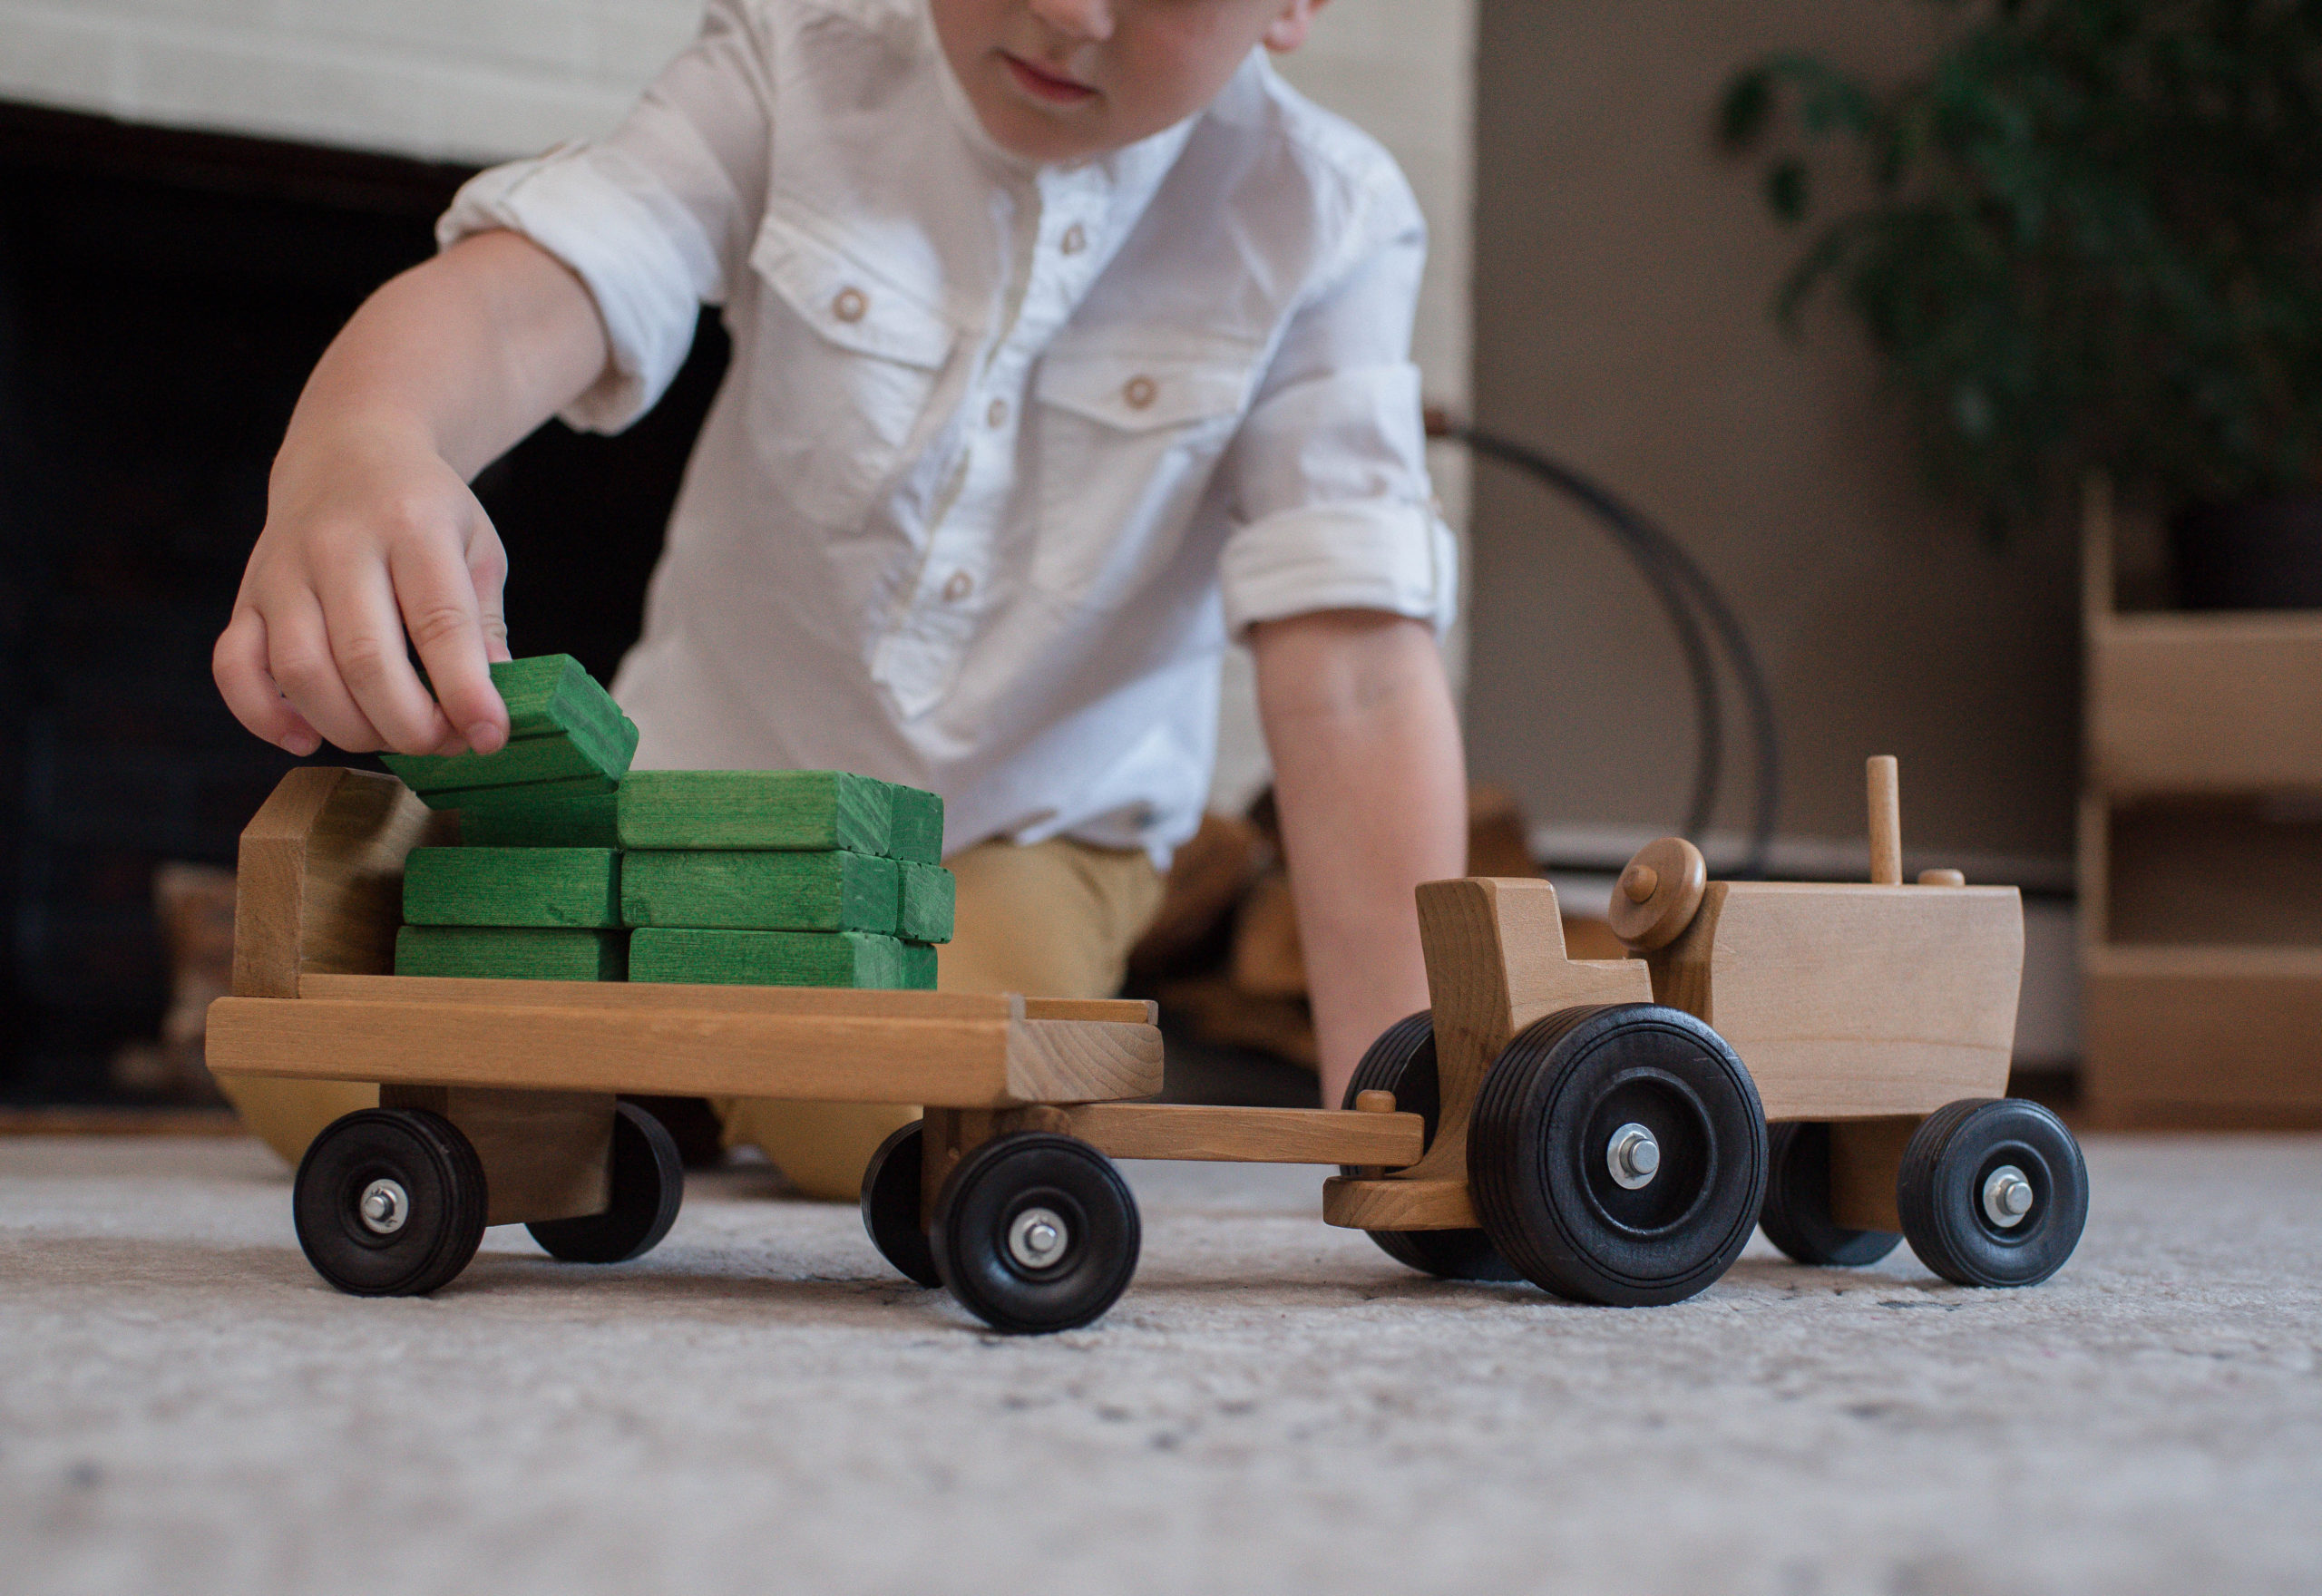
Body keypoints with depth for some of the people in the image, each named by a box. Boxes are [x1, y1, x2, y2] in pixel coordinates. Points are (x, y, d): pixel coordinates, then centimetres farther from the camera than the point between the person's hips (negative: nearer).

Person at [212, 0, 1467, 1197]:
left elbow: (1350, 663, -25)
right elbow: (518, 289, -33)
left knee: (889, 1117, -28)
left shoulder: (1318, 226, -18)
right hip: (710, 773, 2)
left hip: (1026, 826, -1)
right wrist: (352, 439, -59)